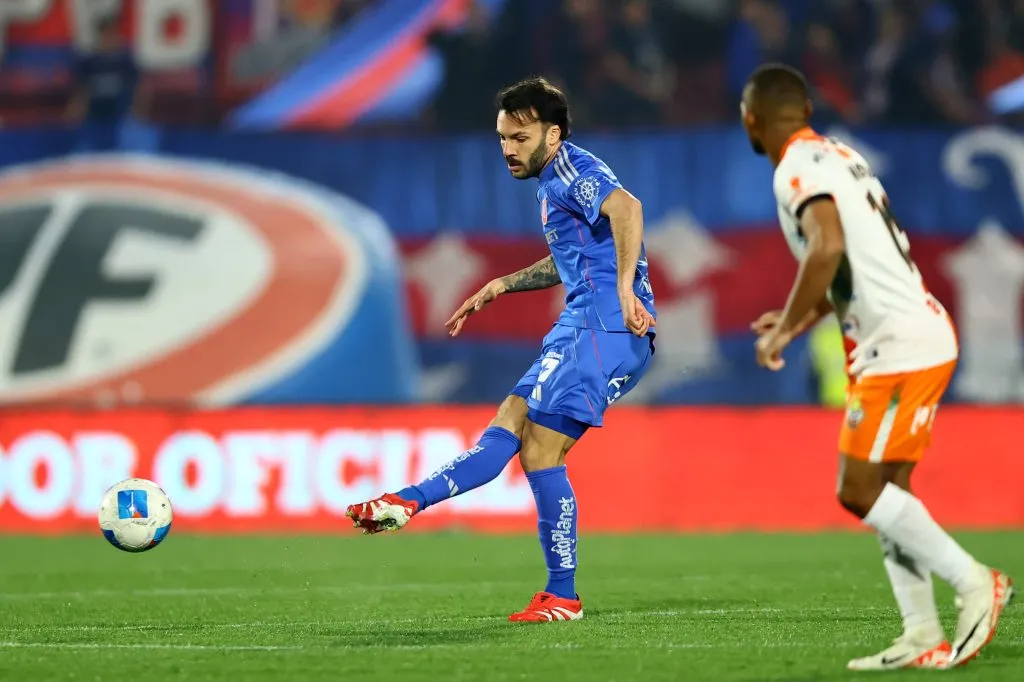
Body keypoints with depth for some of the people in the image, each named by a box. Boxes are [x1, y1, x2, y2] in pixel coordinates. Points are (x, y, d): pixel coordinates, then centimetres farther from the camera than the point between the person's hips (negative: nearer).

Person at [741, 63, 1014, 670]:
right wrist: (804, 320, 25)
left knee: (860, 492, -7)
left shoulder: (799, 169, -12)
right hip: (921, 335, 9)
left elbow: (828, 249, -29)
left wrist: (785, 329, -18)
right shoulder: (840, 155, 17)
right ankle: (923, 636, 7)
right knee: (886, 491, 10)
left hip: (901, 346, -9)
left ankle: (974, 583, -5)